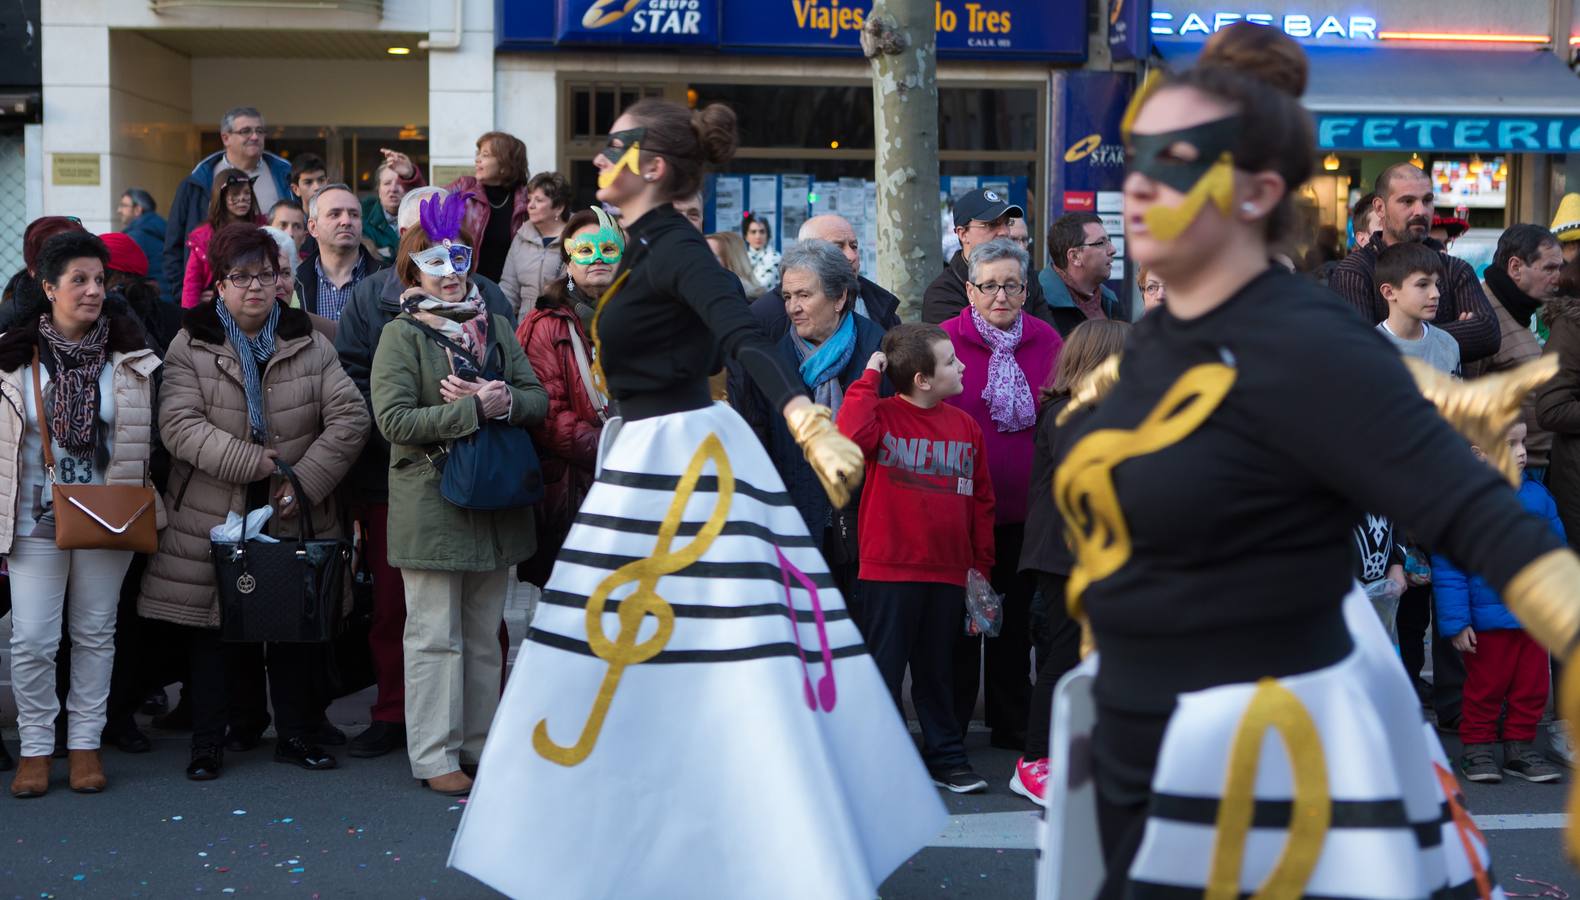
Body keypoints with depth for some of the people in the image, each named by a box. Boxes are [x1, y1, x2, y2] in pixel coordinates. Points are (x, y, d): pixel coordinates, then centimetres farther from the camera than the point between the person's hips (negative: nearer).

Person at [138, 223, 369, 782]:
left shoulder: (311, 346, 4)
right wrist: (247, 460, -21)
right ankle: (209, 741, 14)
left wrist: (305, 481, -13)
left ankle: (296, 734, 21)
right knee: (213, 631, 3)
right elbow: (178, 425, -11)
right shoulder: (191, 347, 0)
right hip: (214, 519, -1)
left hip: (297, 520, 2)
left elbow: (350, 418, -3)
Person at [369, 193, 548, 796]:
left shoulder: (494, 326, 11)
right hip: (431, 503, -5)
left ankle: (480, 743, 23)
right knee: (435, 636, 0)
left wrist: (503, 400, -16)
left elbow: (538, 399, 6)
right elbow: (393, 419, -15)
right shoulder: (402, 335, -4)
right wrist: (473, 410, -19)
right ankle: (435, 757, 7)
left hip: (495, 501, 5)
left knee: (484, 634, 13)